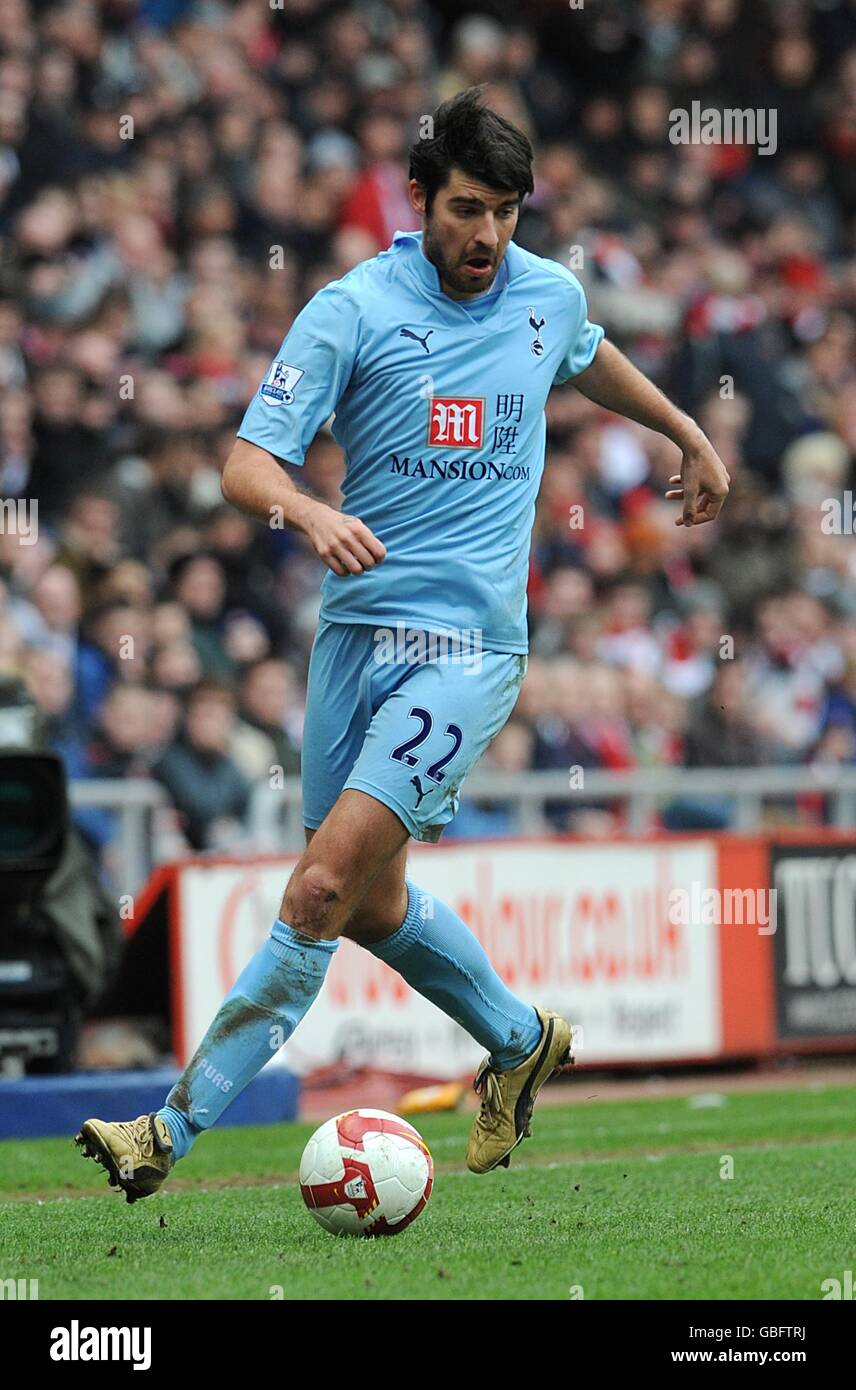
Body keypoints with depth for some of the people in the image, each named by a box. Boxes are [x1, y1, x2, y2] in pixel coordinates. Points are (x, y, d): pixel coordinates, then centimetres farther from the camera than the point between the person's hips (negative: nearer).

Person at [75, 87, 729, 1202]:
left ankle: (176, 1126, -15)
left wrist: (688, 433, 43)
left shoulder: (551, 295, 6)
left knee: (325, 887, -15)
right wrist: (309, 513, -31)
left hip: (471, 642, -1)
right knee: (375, 905, 12)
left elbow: (591, 358, 32)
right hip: (356, 627, 2)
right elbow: (247, 465, -10)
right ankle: (520, 1041, 40)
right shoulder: (352, 310, -4)